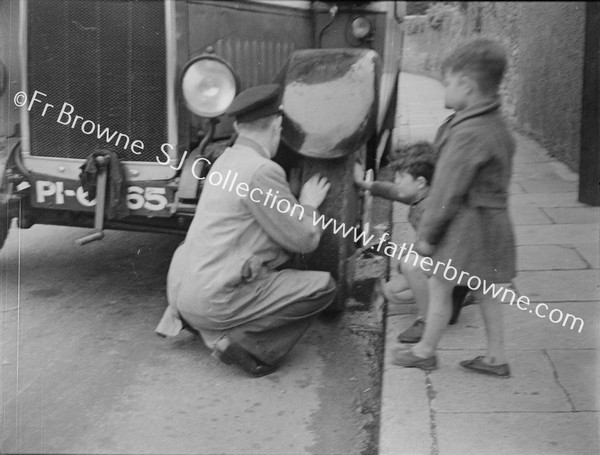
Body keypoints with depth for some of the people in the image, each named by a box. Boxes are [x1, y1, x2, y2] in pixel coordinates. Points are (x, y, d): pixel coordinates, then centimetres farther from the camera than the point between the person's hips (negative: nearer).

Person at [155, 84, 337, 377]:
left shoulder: (226, 159, 12)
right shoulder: (262, 171, -16)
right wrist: (308, 205, 9)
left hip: (179, 286, 9)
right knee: (323, 287, -3)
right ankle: (245, 341, -9)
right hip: (213, 301, -9)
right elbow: (303, 241, -9)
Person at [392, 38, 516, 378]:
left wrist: (427, 233, -12)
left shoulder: (468, 134, -22)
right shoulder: (496, 126, 9)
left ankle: (425, 351, 20)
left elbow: (448, 192, -20)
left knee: (439, 286, 5)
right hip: (492, 219, 9)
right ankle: (496, 357, 23)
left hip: (465, 223, -9)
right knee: (484, 290, 15)